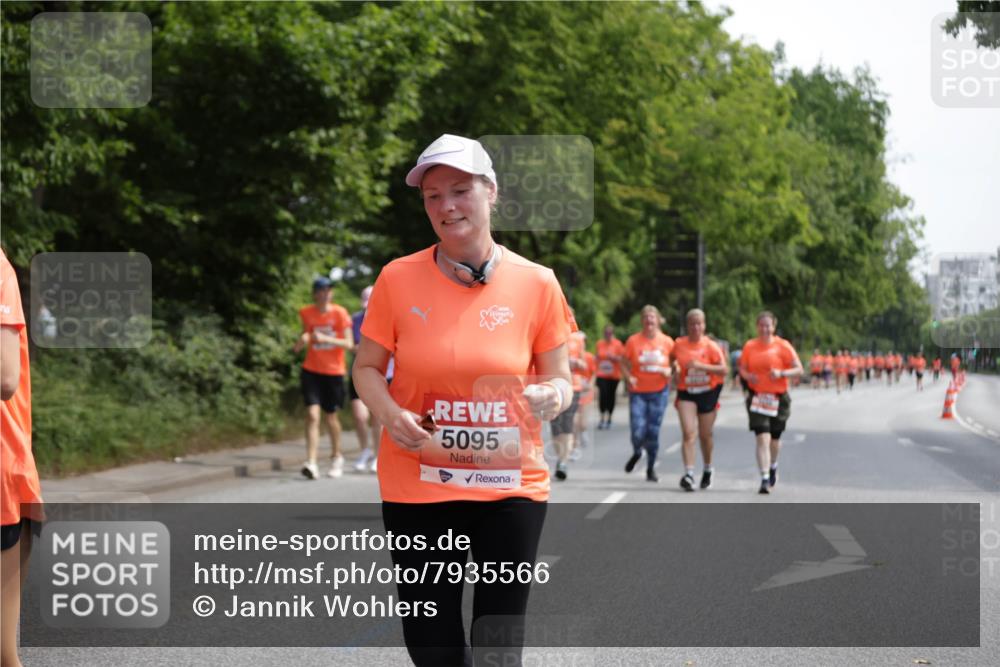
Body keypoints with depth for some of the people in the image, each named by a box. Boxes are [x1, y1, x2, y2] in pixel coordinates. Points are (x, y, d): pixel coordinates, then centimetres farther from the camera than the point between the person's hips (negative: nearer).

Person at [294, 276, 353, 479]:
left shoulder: (339, 313, -8)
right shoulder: (307, 314, 1)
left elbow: (349, 343, -12)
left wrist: (326, 339, -25)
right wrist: (300, 342, -8)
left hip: (333, 371, -1)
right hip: (311, 370, 1)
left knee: (331, 417, 10)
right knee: (312, 414, -14)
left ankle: (336, 457, 33)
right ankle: (311, 463, -19)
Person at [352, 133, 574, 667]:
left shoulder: (536, 284, -3)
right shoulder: (398, 279, -3)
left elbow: (559, 381, 5)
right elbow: (366, 368, 6)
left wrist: (551, 396, -18)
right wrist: (390, 413, -14)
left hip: (511, 486, 0)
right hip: (416, 488, 0)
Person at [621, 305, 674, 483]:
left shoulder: (667, 342, 2)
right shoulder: (633, 341, -2)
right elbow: (624, 363, 4)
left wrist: (669, 371, -9)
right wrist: (629, 377, -14)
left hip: (659, 391, 1)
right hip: (638, 391, -1)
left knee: (653, 431, 1)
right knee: (637, 431, -10)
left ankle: (651, 469, 17)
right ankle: (636, 453, 26)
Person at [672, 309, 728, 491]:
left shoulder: (711, 346, -6)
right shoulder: (679, 344, 0)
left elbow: (724, 370, -14)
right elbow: (674, 361, 20)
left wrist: (701, 366, -24)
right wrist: (675, 369, -2)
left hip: (708, 393, 0)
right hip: (686, 394, 0)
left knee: (705, 435, 10)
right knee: (688, 433, -15)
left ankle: (707, 471, 33)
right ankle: (689, 474, -21)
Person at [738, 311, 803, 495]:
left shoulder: (782, 346, -4)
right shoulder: (749, 346, 3)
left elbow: (799, 369, -4)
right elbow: (742, 368, 12)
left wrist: (781, 373, -21)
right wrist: (748, 376, -10)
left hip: (778, 398, 0)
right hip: (757, 397, 0)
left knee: (774, 438, 13)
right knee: (762, 438, -13)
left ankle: (773, 467, 44)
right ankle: (765, 479, -14)